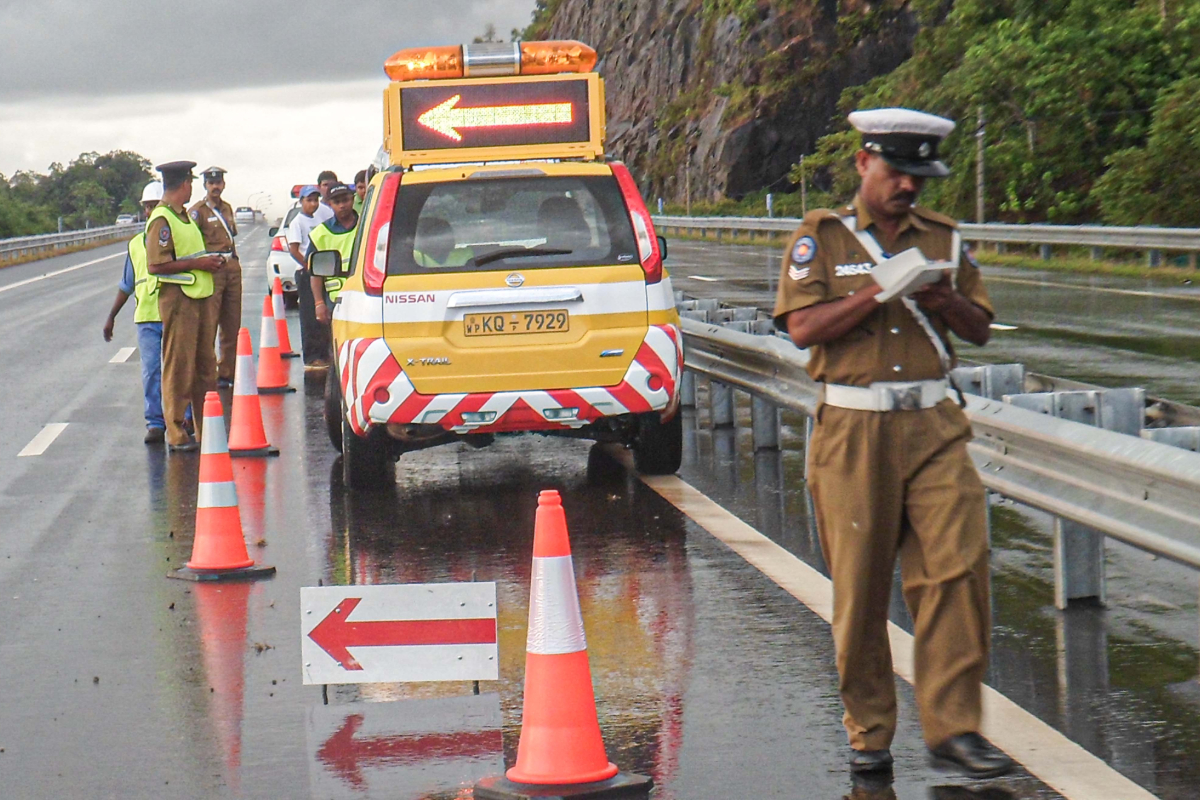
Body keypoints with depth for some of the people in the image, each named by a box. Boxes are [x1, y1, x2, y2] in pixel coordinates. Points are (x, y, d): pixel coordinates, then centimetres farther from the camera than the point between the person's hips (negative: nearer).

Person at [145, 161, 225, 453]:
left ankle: (208, 429, 20)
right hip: (178, 297, -10)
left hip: (201, 295, 10)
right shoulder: (162, 220, -13)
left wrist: (210, 262, 12)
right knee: (179, 369, -4)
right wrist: (196, 263, -17)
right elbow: (156, 265, -20)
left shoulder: (185, 215, 18)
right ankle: (176, 435, 2)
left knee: (205, 365, 13)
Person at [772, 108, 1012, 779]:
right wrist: (878, 294, -15)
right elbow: (802, 327, -6)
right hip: (853, 429, -2)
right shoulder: (820, 237, 5)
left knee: (960, 567, -9)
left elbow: (980, 329, 15)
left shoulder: (944, 238, 14)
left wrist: (946, 303, -5)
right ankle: (869, 731, 14)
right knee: (861, 586, 1)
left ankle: (953, 727, -4)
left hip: (935, 427, 3)